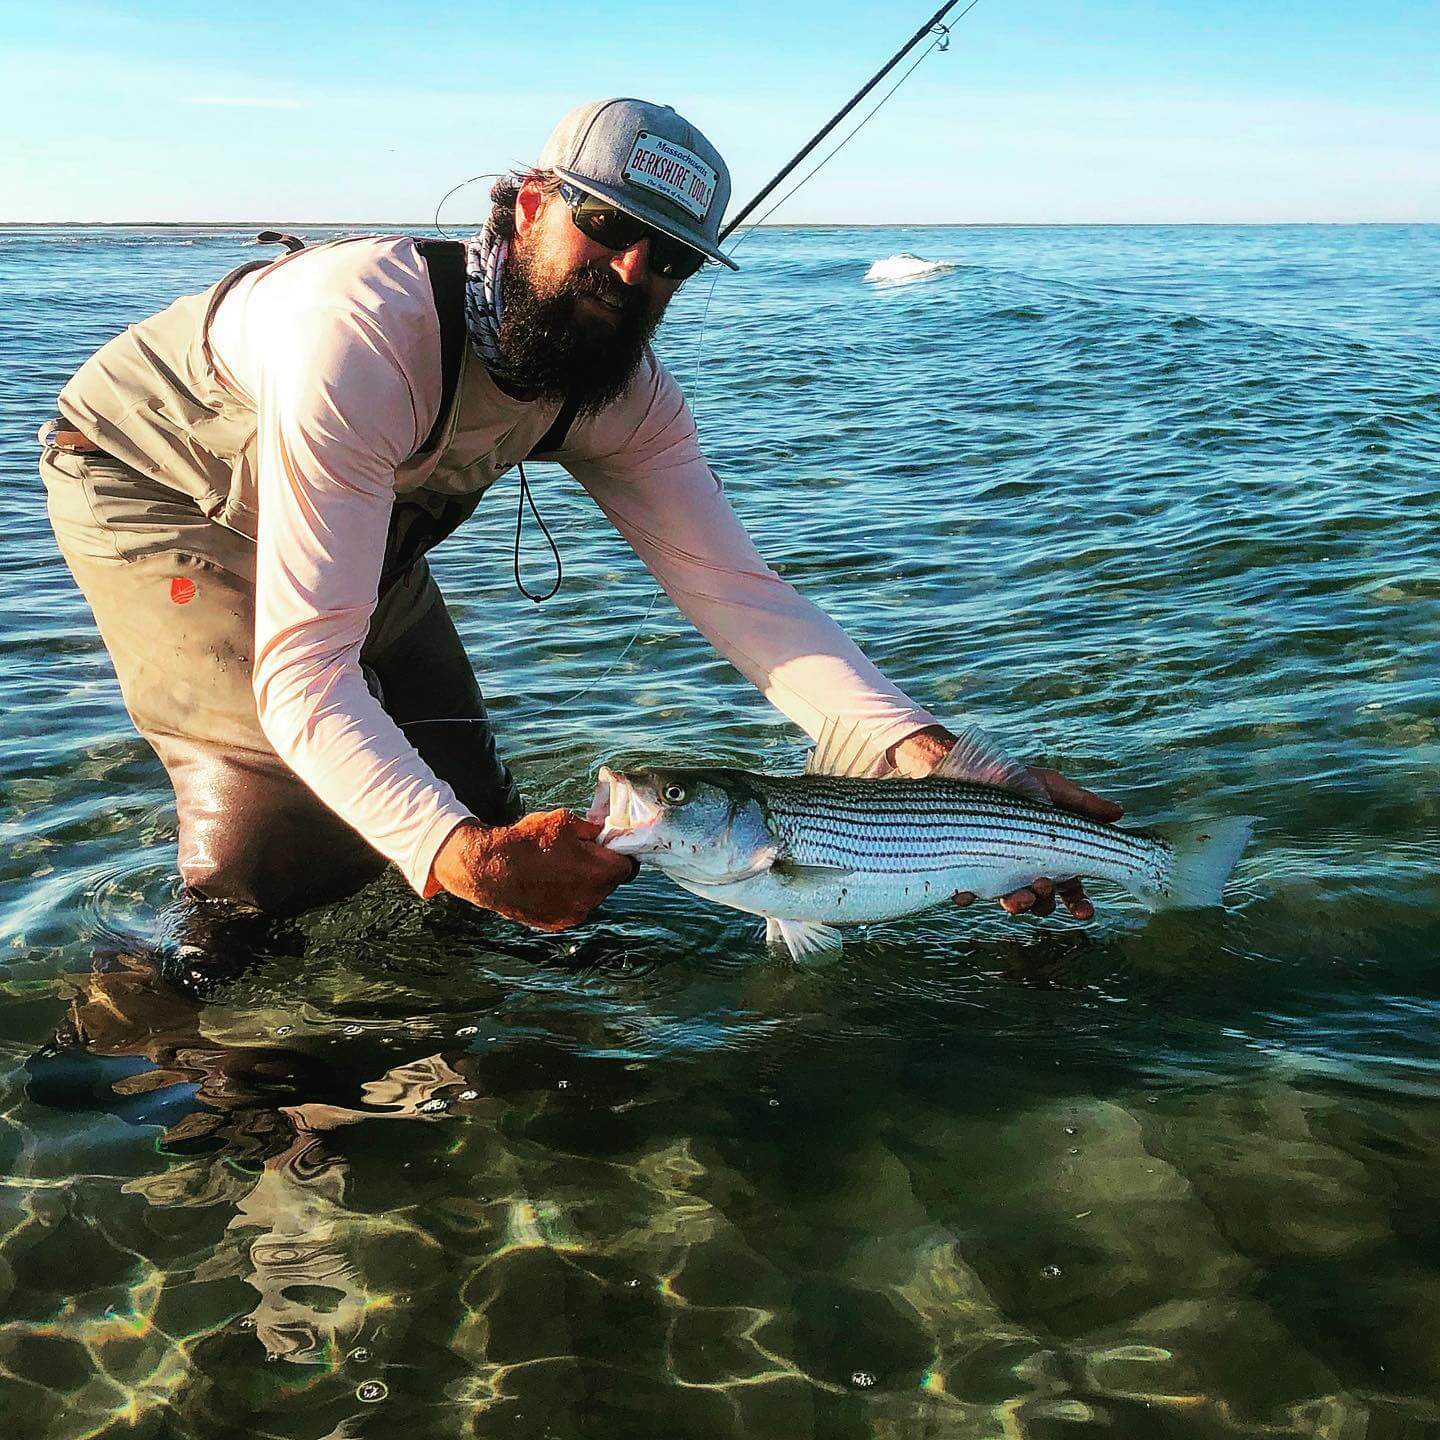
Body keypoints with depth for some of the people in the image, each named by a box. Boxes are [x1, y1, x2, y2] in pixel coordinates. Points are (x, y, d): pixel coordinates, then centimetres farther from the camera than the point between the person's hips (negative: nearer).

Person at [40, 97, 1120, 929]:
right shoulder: (368, 332, -42)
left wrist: (936, 762, -39)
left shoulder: (626, 398, -20)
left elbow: (735, 588, -26)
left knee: (476, 801, 2)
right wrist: (458, 854, -61)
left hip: (364, 525, 6)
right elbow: (303, 665, -45)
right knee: (291, 827, -20)